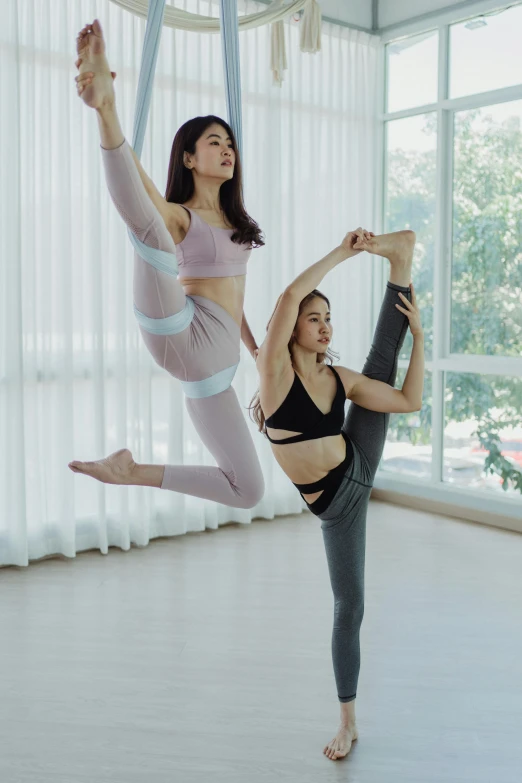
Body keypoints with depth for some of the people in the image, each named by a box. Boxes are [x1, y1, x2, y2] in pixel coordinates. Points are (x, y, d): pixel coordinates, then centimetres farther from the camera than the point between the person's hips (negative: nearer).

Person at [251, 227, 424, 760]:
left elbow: (410, 401, 1)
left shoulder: (340, 377, -2)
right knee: (348, 605, 4)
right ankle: (348, 720, 22)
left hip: (359, 467, 4)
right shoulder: (275, 369, -16)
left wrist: (419, 334, -1)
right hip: (334, 503, -4)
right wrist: (341, 253, -22)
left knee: (381, 360, 2)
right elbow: (290, 295, -30)